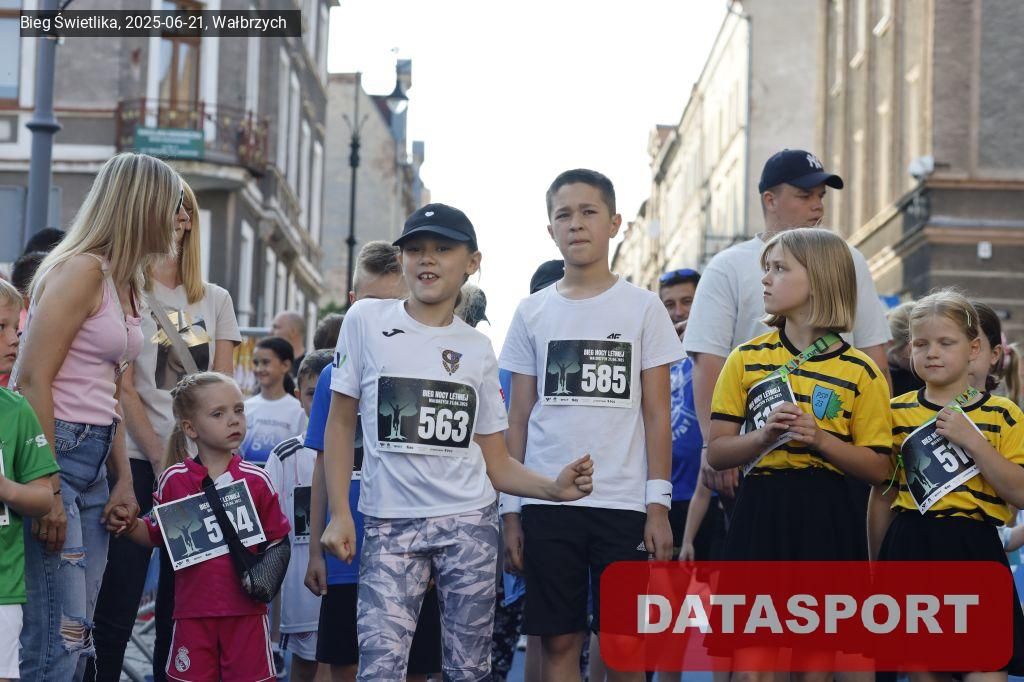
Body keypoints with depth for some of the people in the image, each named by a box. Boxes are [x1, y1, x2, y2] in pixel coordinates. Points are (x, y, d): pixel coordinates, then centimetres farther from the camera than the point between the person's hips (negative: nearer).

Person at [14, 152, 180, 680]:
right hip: (54, 453, -9)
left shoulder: (123, 282, 17)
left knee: (77, 637, 9)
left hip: (94, 459, 9)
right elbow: (32, 380, -16)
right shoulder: (81, 269, -11)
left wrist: (123, 478, 12)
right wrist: (47, 491, -20)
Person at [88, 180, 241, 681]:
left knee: (182, 598, 4)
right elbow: (124, 387, -5)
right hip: (138, 460, -4)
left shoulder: (215, 300, 14)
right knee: (119, 599, -7)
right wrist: (161, 457, -12)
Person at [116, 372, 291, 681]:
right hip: (193, 610, 0)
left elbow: (276, 540, 6)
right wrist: (129, 526, -8)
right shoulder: (173, 480, 1)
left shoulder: (257, 480, 1)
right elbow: (155, 536, 11)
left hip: (246, 609, 0)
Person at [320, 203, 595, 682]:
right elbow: (341, 423, 5)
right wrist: (339, 513, -4)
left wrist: (553, 488, -10)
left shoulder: (478, 348, 8)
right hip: (389, 523, -2)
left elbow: (495, 461, 8)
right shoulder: (366, 320, 2)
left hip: (470, 522, 2)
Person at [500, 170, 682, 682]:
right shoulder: (532, 313, 8)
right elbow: (519, 417, 9)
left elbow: (657, 413, 2)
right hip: (546, 502, 1)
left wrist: (659, 504, -6)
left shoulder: (642, 307, 4)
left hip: (624, 503, -1)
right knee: (558, 640, 3)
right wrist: (510, 510, 4)